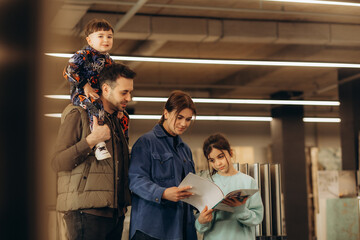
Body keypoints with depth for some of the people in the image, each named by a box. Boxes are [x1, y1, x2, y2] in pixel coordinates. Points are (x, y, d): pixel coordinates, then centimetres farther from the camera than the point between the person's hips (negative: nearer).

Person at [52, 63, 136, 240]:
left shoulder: (116, 121, 20)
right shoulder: (78, 115, -4)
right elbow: (58, 163, -11)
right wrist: (91, 140, -19)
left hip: (115, 212, 7)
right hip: (86, 212, -7)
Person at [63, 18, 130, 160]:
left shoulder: (109, 60, 15)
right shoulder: (84, 55, -8)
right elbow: (68, 71, -19)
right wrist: (85, 86, -20)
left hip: (101, 96, 8)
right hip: (81, 95, -8)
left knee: (123, 116, 8)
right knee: (96, 106, -39)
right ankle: (99, 145, -44)